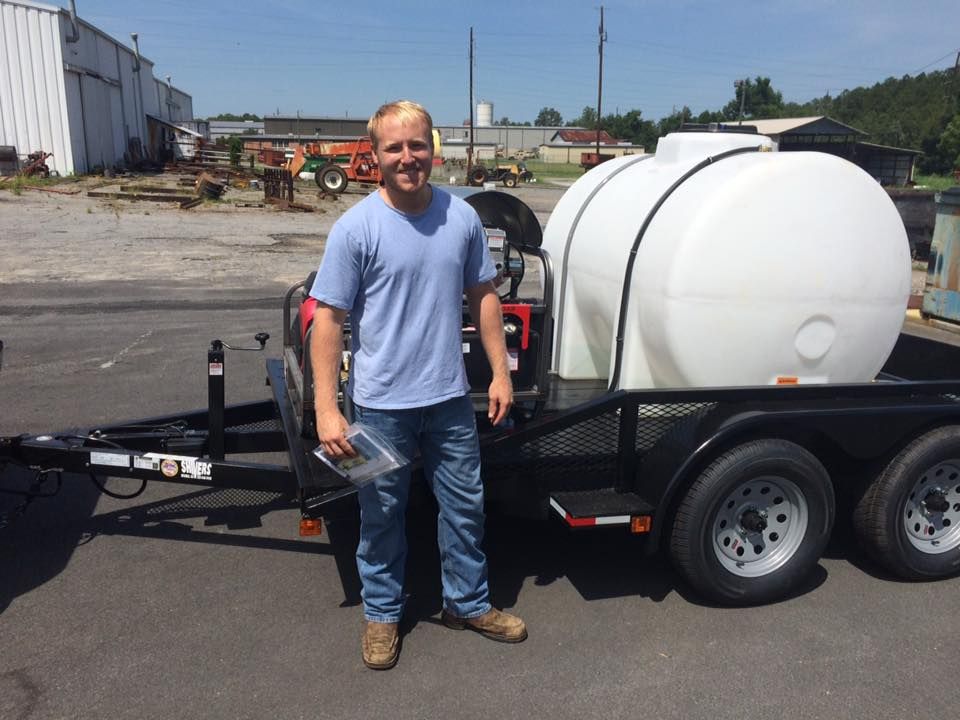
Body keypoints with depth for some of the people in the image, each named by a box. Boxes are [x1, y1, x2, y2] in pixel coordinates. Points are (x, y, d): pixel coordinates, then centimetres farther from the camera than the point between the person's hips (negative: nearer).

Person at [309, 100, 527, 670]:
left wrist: (501, 373, 5)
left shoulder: (462, 216, 0)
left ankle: (468, 602, 39)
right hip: (382, 404, -3)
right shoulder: (356, 228, -12)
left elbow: (483, 296, 9)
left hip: (451, 397, 4)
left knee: (465, 506, 17)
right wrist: (327, 409, -17)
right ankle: (382, 614, 36)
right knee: (382, 515, 13)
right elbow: (328, 318, -12)